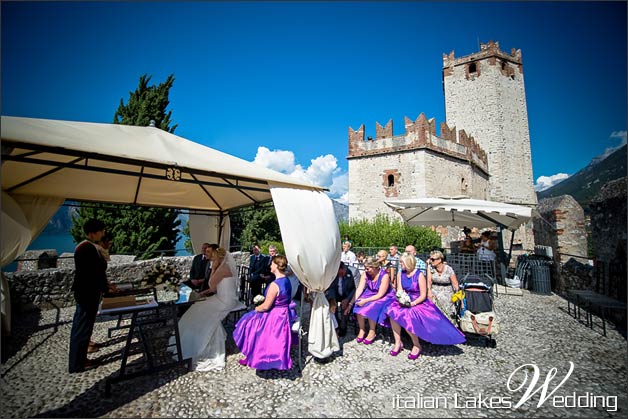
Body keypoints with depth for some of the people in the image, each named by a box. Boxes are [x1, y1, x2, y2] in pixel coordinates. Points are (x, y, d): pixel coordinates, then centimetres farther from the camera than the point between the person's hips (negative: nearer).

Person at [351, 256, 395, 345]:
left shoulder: (384, 276, -24)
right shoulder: (365, 274, -10)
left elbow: (380, 294, -23)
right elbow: (359, 289, -11)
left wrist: (366, 300, -30)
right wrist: (351, 303, -20)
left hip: (384, 297, -5)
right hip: (370, 294, 5)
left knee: (371, 307, -31)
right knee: (358, 306, -21)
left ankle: (372, 332, -10)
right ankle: (362, 330, -3)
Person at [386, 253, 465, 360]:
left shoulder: (419, 275, -12)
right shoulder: (401, 273, 3)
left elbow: (423, 295, -12)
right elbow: (399, 291, 5)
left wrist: (412, 303, -25)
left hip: (419, 302, -5)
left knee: (407, 317, -31)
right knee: (393, 312, -24)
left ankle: (416, 346, -8)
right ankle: (398, 342, -11)